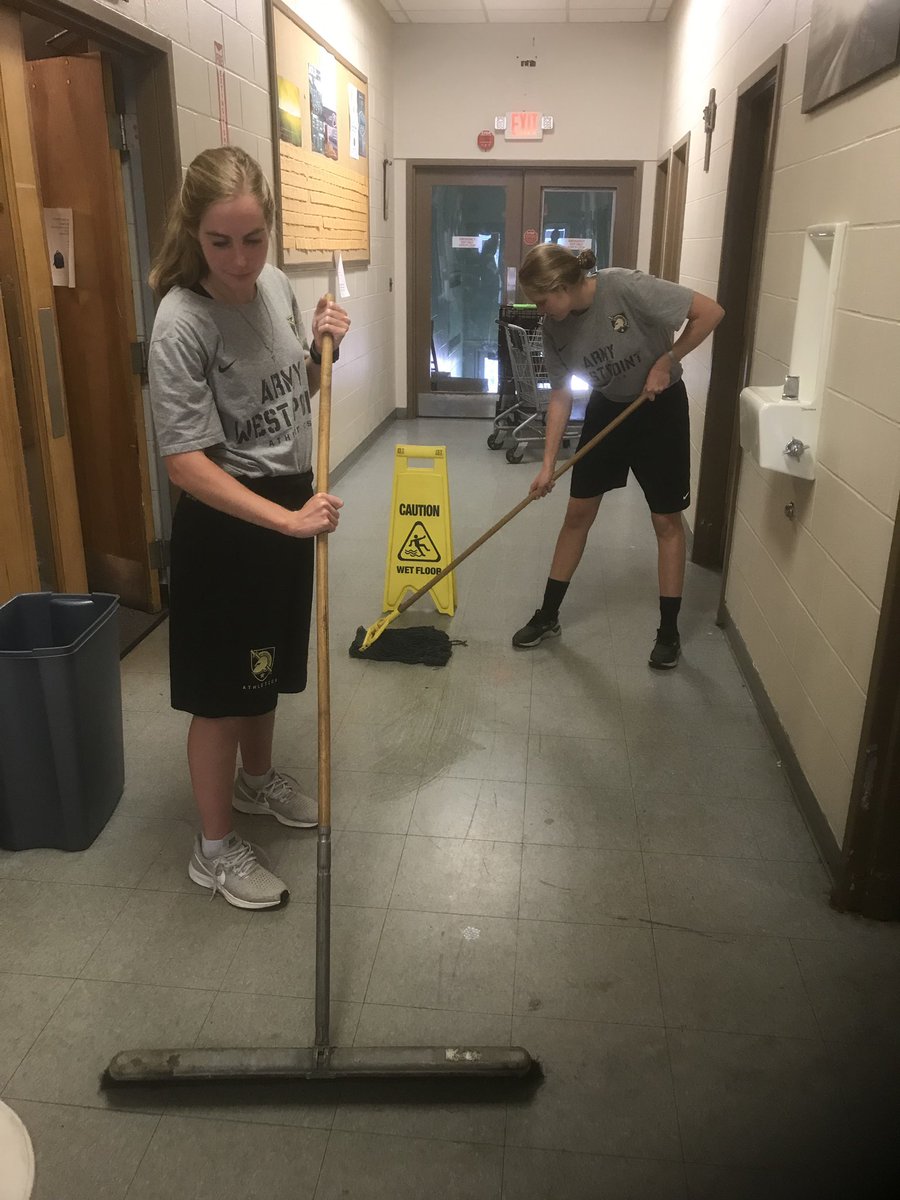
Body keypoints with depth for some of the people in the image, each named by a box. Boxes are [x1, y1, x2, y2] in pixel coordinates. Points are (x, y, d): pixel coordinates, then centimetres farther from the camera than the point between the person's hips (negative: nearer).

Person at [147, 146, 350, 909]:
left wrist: (324, 350, -5)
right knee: (223, 690, 5)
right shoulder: (181, 323, -22)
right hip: (227, 523, -7)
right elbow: (186, 464, -24)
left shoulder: (276, 285, 0)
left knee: (268, 666, 23)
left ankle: (257, 780, 47)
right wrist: (286, 519, -31)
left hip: (290, 504, 7)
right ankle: (215, 847, 23)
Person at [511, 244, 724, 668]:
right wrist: (548, 463, -10)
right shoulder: (555, 327, -12)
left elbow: (710, 311, -24)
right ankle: (548, 616, 21)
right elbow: (560, 395, -4)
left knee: (666, 521, 2)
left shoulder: (626, 287, -28)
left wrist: (665, 362, -22)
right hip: (607, 407, 5)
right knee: (578, 514, 7)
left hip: (660, 407, -4)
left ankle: (668, 632, 14)